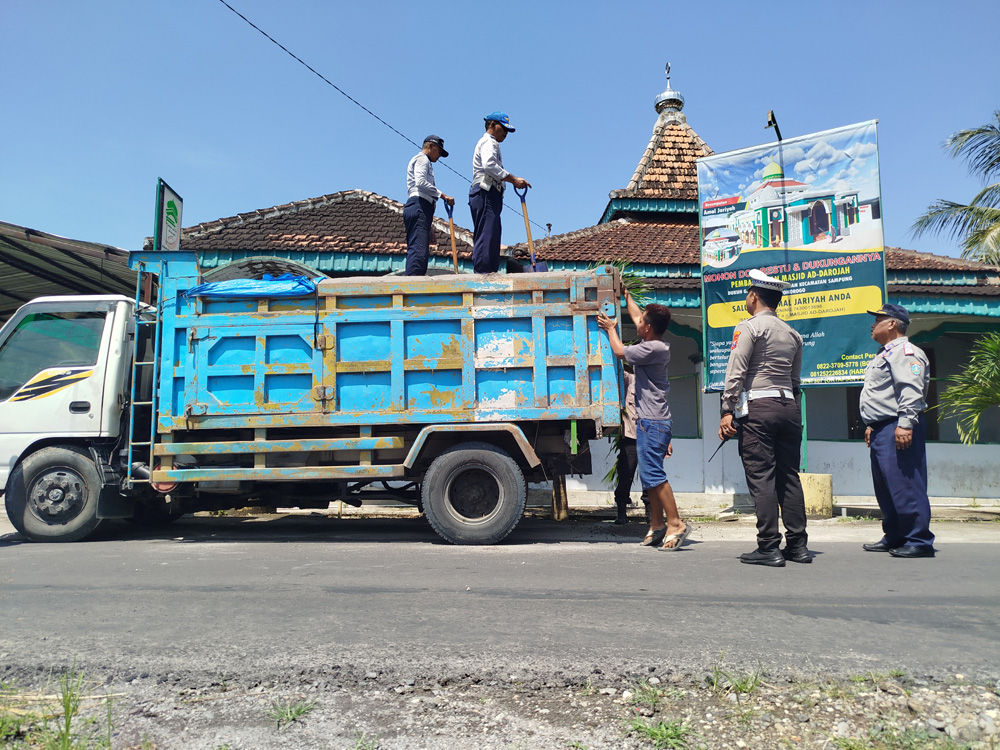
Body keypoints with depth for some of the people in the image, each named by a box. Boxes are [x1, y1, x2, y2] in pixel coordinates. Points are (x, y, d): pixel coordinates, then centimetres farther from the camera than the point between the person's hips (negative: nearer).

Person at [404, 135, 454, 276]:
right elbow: (420, 182, -13)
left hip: (419, 208, 10)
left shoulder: (423, 161, 35)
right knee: (419, 249, -22)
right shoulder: (422, 159, 6)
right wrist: (442, 195, -14)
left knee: (417, 250, 0)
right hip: (419, 206, -10)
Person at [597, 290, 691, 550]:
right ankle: (657, 525, 18)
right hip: (650, 421, 10)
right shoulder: (656, 345, 13)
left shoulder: (653, 348, -16)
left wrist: (611, 328, 5)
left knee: (653, 474, -12)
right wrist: (626, 295, 39)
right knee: (650, 475, 12)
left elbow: (620, 352, -12)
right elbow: (636, 316, 28)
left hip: (651, 422, -10)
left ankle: (675, 523, -10)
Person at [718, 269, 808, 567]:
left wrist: (728, 411, -9)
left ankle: (769, 548, -4)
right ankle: (797, 544, 13)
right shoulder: (793, 333, 17)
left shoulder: (749, 327, -4)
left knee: (761, 477, -5)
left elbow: (735, 373, -10)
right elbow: (795, 379, 21)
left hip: (758, 407, -7)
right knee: (789, 476, 10)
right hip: (789, 407, 7)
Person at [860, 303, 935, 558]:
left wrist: (905, 424, -28)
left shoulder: (905, 352, -10)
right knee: (885, 489, 14)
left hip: (898, 430, -11)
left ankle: (919, 541, -2)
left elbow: (911, 391, -22)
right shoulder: (885, 353, 23)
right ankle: (894, 537, 23)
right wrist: (872, 424, 27)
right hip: (882, 430, 11)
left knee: (905, 486, -9)